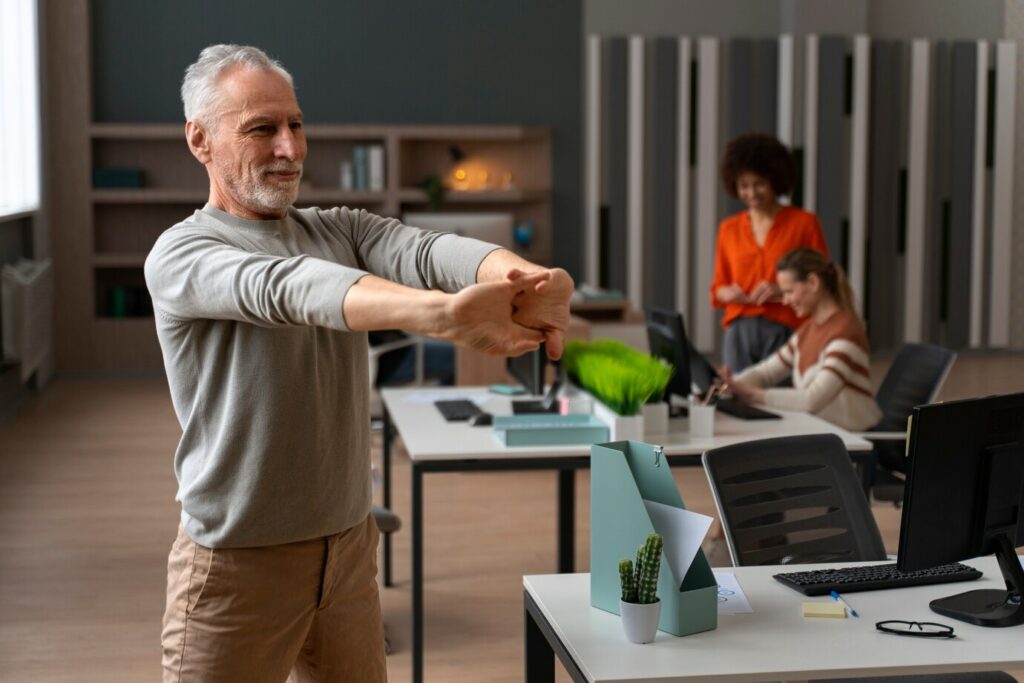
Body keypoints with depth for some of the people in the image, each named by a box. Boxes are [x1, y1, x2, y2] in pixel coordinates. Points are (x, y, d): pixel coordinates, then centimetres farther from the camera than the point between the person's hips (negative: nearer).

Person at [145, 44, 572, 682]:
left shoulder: (340, 229, 6)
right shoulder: (181, 255, -10)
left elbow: (425, 250, -15)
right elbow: (286, 287, -31)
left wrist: (530, 278, -38)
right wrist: (441, 312, -48)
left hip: (351, 548, 5)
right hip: (239, 564, -5)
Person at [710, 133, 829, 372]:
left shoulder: (804, 223, 2)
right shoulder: (729, 229, 12)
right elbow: (718, 288, 18)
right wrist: (728, 293, -4)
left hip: (785, 332, -3)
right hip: (739, 333, 3)